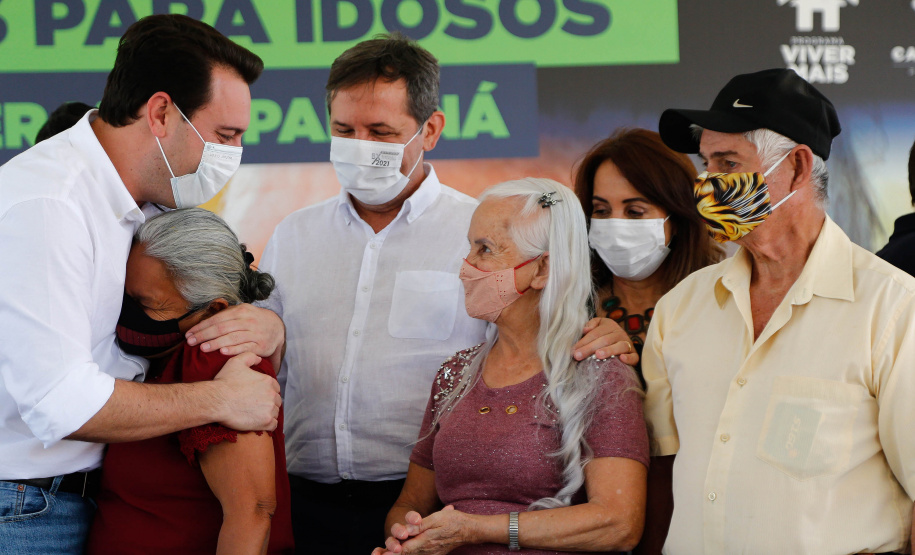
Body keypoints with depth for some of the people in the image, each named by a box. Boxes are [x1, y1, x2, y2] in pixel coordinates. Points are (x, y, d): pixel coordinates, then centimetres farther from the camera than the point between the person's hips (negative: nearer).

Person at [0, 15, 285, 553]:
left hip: (92, 498, 8)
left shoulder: (150, 207, 8)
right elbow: (60, 402, -29)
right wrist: (220, 399, -20)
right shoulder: (45, 206, -22)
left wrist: (269, 329, -9)